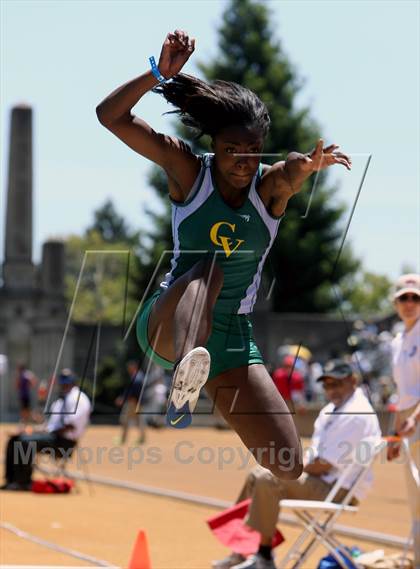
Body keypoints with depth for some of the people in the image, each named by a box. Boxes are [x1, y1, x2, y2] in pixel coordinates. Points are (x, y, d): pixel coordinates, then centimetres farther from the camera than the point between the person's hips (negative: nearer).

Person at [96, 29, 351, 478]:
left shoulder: (271, 186, -5)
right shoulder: (187, 170, -7)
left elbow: (291, 175, -32)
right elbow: (110, 115, -14)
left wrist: (310, 164, -55)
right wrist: (160, 73, -26)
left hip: (233, 340, 2)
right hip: (167, 324, -2)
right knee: (207, 269, -37)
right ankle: (185, 380, -66)